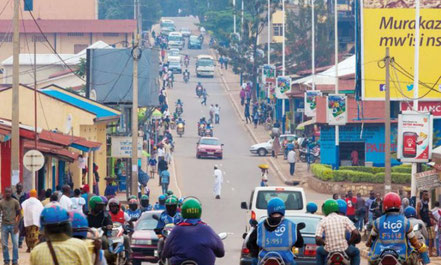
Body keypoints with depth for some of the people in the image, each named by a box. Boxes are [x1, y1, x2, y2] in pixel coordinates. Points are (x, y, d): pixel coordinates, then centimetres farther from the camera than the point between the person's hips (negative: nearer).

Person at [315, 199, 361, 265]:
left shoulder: (323, 221, -2)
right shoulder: (344, 219, 0)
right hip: (344, 249, 0)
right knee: (356, 252, 32)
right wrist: (349, 242, 9)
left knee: (319, 251, 35)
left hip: (329, 250, 0)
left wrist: (324, 243, 10)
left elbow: (318, 240, -11)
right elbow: (356, 234, -8)